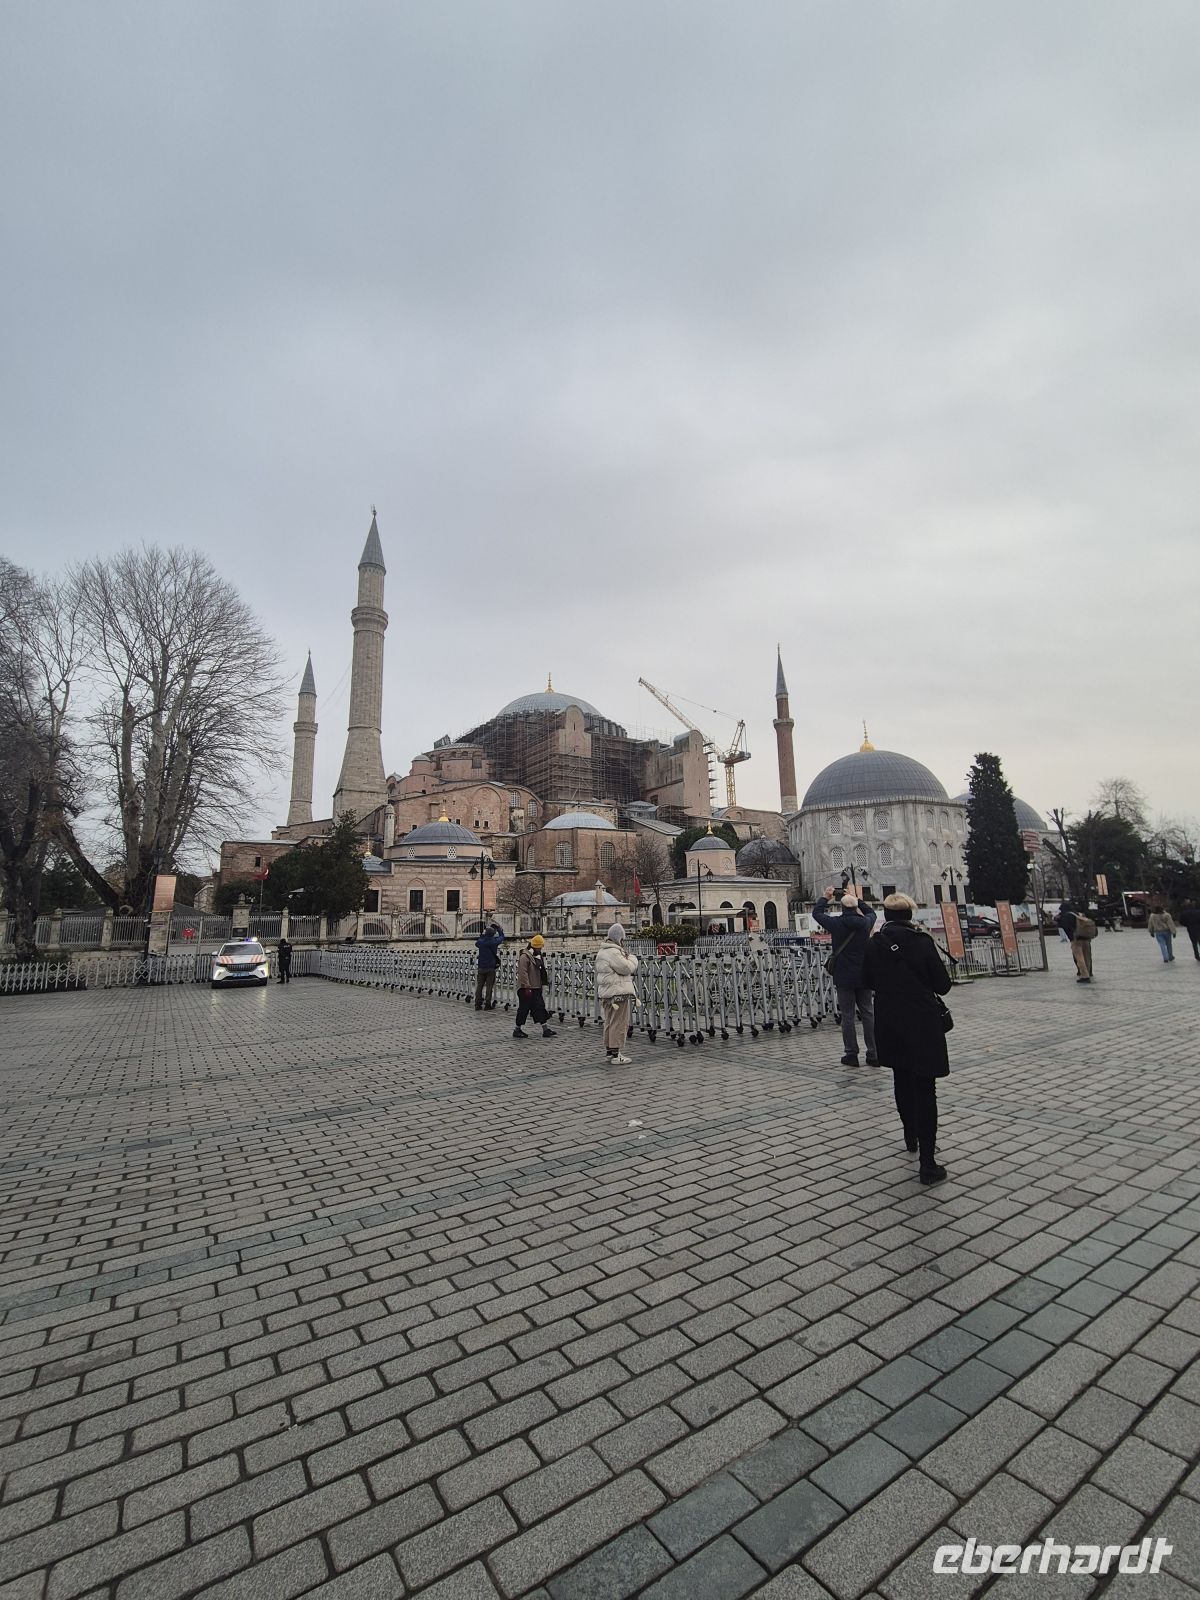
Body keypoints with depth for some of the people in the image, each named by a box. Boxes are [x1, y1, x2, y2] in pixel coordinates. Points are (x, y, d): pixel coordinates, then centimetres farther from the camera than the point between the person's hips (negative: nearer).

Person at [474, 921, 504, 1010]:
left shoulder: (480, 942, -2)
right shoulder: (494, 942, -8)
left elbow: (476, 943, 23)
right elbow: (502, 937, 10)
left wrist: (482, 933, 27)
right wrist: (498, 928, 23)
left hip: (481, 968, 3)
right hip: (491, 968, -3)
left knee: (479, 986, 7)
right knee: (489, 986, 2)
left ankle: (478, 1004, 8)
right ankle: (488, 1004, 2)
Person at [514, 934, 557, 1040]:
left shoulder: (538, 956, 14)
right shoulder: (524, 957, -16)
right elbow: (523, 973, -21)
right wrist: (527, 987, -23)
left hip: (536, 988, 9)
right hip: (526, 989, -9)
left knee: (540, 1007, 6)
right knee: (524, 1008, -1)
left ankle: (545, 1028, 7)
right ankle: (517, 1030, 10)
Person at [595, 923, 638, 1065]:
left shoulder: (602, 951, 16)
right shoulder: (613, 952, -18)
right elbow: (626, 968, -19)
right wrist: (633, 959, -1)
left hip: (605, 992, 11)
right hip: (618, 993, -11)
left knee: (610, 1022, 18)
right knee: (619, 1024, -5)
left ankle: (609, 1050, 27)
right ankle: (616, 1055, -4)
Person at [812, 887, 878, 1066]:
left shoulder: (837, 923, -10)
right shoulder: (865, 922, -2)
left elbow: (816, 913, 5)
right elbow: (871, 912, 23)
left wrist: (825, 897, 19)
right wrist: (856, 898, 29)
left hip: (844, 978, -3)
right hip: (864, 976, 3)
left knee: (847, 1016, 4)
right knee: (868, 1014, 9)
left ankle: (851, 1053, 7)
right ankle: (873, 1054, 10)